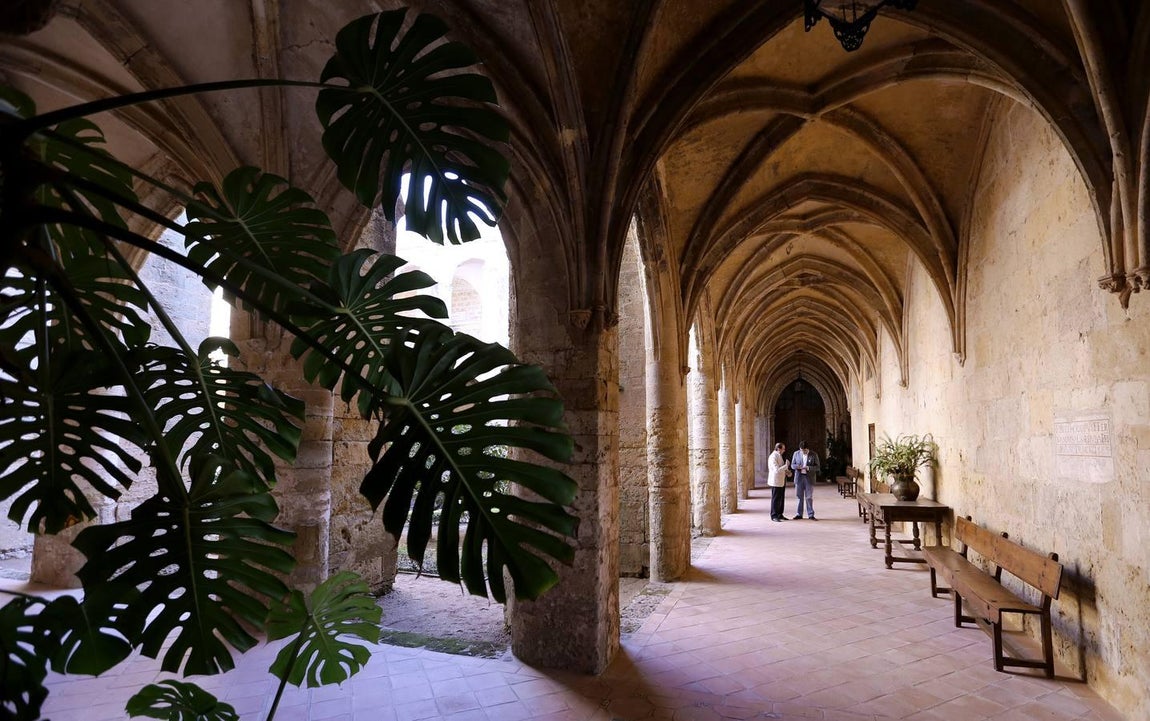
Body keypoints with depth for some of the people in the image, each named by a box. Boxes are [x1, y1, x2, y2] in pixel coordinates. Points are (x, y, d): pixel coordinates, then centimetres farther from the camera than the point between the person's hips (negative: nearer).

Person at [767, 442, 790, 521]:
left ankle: (780, 515, 21)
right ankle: (774, 516, 6)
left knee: (781, 498, 12)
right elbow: (777, 470, -26)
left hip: (782, 480, 9)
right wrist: (786, 466, -21)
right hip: (776, 481, -9)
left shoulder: (780, 456, 11)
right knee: (775, 499, -1)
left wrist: (787, 472, 5)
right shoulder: (773, 457, -19)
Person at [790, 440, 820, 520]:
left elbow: (817, 467, -3)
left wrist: (809, 468, -21)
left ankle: (811, 515, 11)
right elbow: (792, 465, 7)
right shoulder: (796, 453, 2)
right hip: (799, 477, 2)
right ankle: (799, 514, 14)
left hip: (809, 478, -2)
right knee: (799, 496, 6)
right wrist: (797, 466, -16)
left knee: (809, 497, 3)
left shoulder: (814, 455, -4)